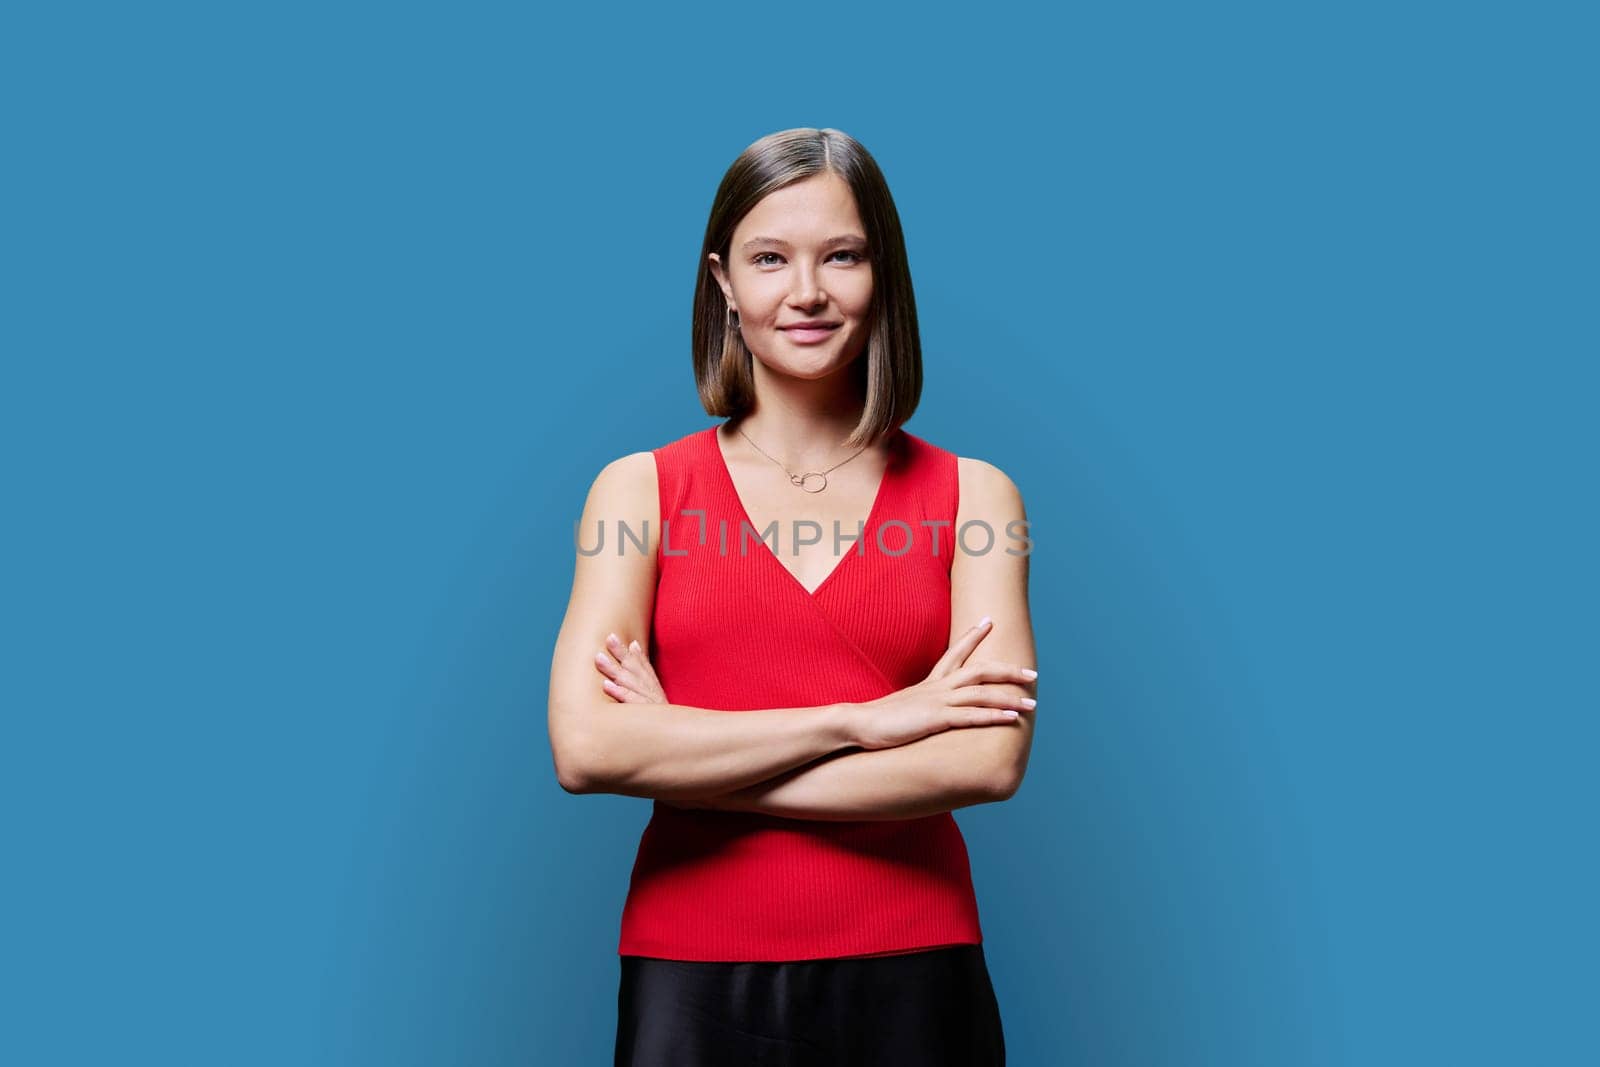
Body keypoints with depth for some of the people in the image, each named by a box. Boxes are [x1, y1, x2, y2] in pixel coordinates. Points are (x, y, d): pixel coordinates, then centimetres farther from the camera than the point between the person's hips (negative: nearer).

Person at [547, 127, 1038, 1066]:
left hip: (910, 973, 0)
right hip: (690, 972, 0)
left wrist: (683, 756, -12)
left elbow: (990, 759, -12)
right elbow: (585, 749, -12)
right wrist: (860, 719, -14)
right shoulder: (640, 489, 0)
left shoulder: (970, 494, 0)